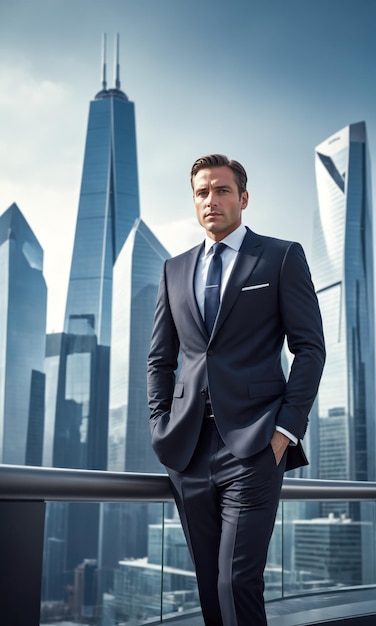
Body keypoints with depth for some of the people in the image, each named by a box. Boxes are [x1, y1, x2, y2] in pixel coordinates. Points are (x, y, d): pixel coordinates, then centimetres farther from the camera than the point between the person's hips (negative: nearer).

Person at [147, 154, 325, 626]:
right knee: (208, 585, 12)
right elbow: (160, 357, 18)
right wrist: (161, 425, 6)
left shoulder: (282, 257, 4)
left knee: (238, 583, -10)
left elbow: (309, 348, -1)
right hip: (188, 447, 5)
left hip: (252, 444, -4)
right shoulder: (175, 269, 16)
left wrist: (288, 427, -9)